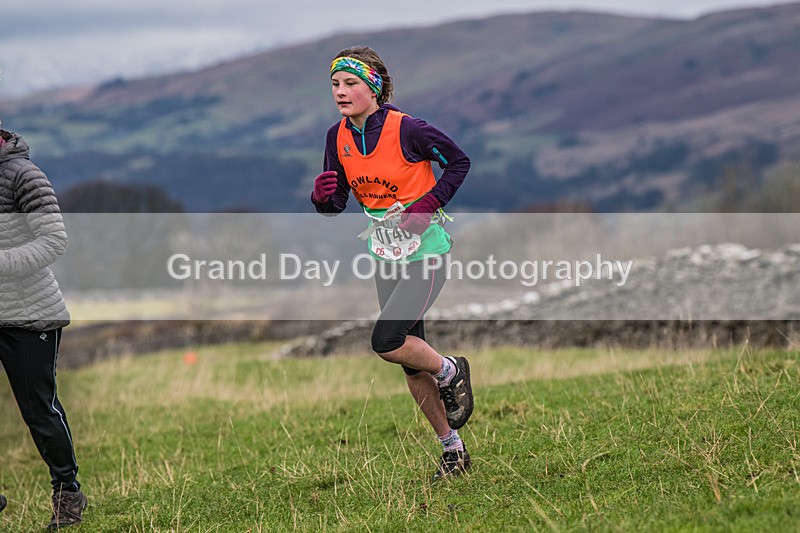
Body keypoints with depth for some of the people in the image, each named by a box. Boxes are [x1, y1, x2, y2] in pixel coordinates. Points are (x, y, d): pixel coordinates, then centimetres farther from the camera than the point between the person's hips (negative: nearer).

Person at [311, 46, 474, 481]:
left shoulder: (407, 129, -19)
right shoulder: (338, 137, -2)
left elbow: (459, 162, -6)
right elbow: (335, 206, 5)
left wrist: (428, 204, -17)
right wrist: (323, 197, -18)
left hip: (426, 248, -6)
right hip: (386, 251, 6)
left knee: (387, 340, -21)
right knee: (411, 360, 9)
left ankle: (451, 372, 9)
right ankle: (453, 450, 23)